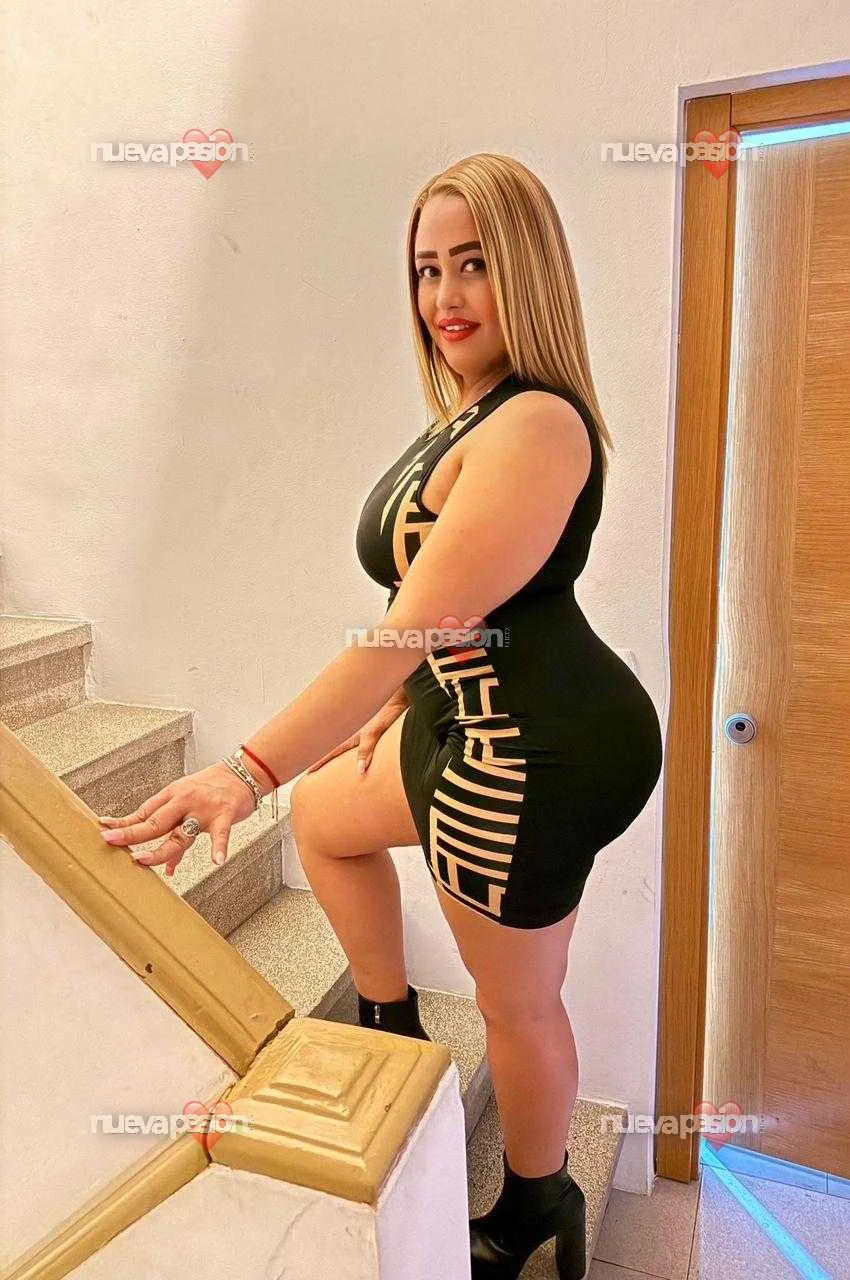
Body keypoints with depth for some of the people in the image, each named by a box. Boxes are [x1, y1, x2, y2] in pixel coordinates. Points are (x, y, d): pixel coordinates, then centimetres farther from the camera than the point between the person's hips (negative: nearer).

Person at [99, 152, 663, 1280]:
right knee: (325, 816, 26)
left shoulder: (533, 427, -24)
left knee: (517, 1006, 12)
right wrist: (396, 707, 20)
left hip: (537, 754, -10)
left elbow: (414, 623, -31)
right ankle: (395, 1034, 41)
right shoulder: (473, 416, 9)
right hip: (473, 727, 10)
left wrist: (249, 771, -33)